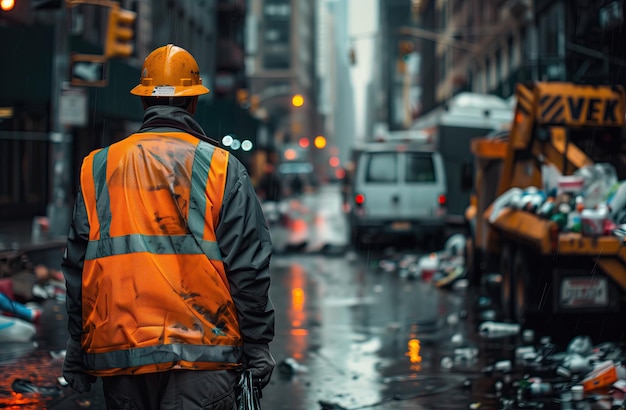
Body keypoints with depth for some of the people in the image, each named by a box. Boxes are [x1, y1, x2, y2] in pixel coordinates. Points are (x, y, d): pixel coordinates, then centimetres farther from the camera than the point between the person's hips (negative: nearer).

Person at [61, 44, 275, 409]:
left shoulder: (98, 168, 8)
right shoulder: (222, 167, 0)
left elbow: (78, 266, 9)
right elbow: (248, 265, -4)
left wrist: (77, 356, 15)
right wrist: (258, 345, 3)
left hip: (117, 354, 3)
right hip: (202, 351, -3)